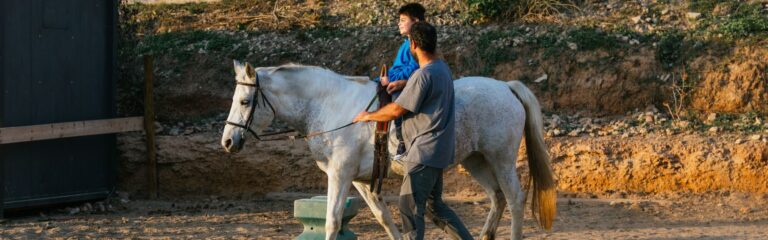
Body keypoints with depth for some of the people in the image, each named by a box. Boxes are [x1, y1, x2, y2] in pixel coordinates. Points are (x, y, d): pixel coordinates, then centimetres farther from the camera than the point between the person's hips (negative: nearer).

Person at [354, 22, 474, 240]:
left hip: (425, 152, -10)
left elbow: (397, 110, -14)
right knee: (435, 205, 18)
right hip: (436, 152, 10)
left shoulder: (423, 75, -19)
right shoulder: (443, 68, 10)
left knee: (410, 206, -7)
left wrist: (368, 116, -1)